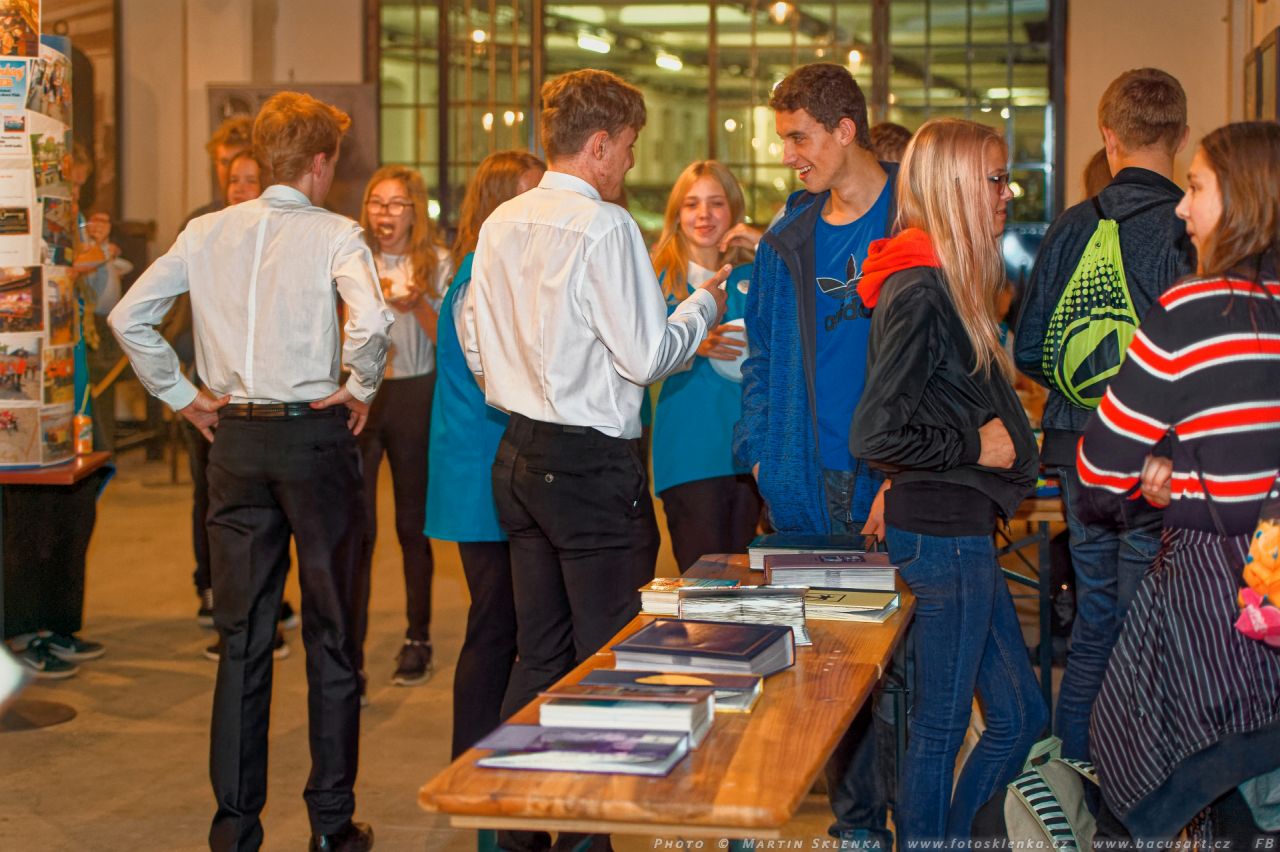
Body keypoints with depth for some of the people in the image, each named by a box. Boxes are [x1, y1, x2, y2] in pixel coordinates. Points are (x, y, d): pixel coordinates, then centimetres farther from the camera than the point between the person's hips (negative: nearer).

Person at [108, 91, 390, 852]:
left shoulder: (208, 232, 6)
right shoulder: (335, 234, -7)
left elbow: (129, 317, 4)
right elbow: (372, 319, -25)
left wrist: (181, 395, 11)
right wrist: (361, 390, -9)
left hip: (235, 438, 4)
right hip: (316, 436, -4)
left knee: (242, 636, 10)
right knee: (330, 635, 7)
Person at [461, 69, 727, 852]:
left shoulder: (502, 225, 9)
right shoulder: (604, 227, -15)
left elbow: (475, 345, 14)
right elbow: (646, 355, -16)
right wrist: (705, 306, 0)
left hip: (521, 455, 8)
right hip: (592, 464, -8)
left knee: (539, 654, 16)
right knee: (608, 661, 0)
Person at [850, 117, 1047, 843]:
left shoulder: (949, 285, 13)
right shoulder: (919, 291, -18)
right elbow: (876, 434, -23)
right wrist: (974, 446, -14)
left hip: (963, 529, 10)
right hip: (945, 532, -10)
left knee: (1021, 715, 15)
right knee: (942, 729, 1)